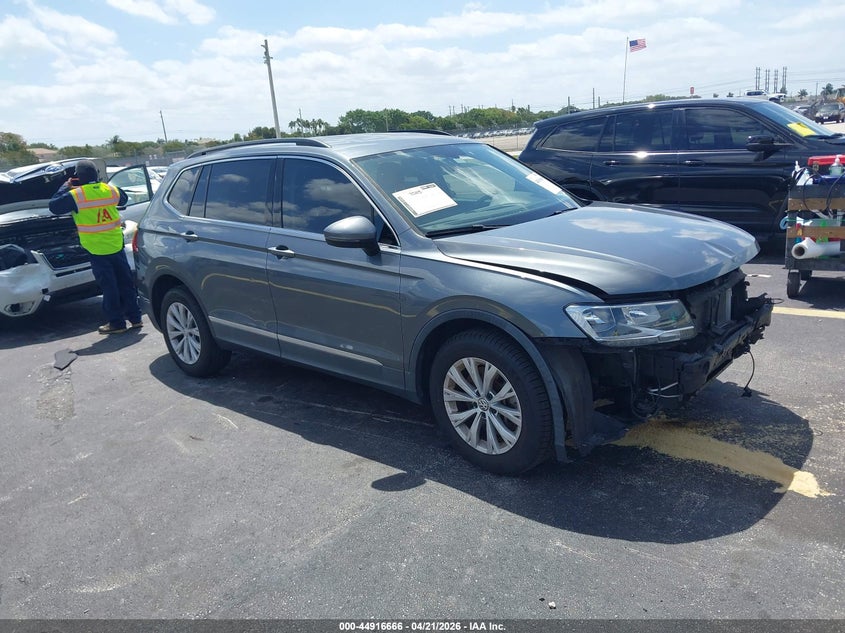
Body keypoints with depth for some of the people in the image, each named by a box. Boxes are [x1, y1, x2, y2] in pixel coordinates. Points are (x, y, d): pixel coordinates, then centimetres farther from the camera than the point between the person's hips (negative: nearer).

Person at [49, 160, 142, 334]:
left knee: (109, 287, 1)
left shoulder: (76, 195, -12)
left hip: (97, 249, -4)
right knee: (126, 282, 12)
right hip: (116, 246, 4)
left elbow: (54, 206, -2)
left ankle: (117, 323, 7)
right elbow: (123, 198, 24)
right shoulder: (110, 189, 2)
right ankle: (135, 318, 18)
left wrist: (66, 187, 8)